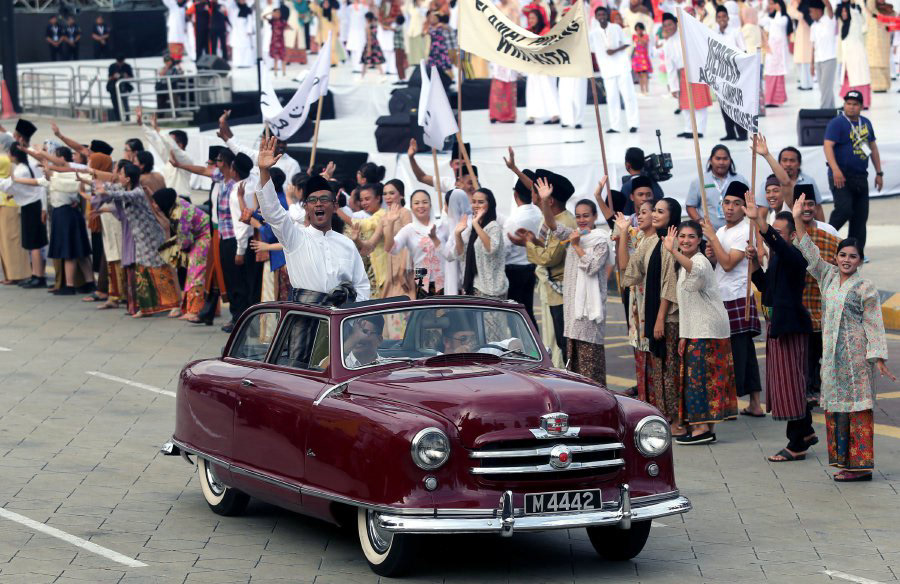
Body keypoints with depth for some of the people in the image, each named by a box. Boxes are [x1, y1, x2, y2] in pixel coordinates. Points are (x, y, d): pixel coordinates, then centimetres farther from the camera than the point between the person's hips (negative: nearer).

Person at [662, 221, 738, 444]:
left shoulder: (701, 261, -13)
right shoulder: (684, 265, 18)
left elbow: (696, 270, -42)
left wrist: (673, 251, -54)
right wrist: (684, 336, 18)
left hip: (707, 329, -10)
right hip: (696, 330, 10)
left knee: (699, 375, -12)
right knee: (696, 375, 9)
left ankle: (702, 427, -13)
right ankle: (705, 427, 11)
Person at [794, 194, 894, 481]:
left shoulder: (865, 287, -6)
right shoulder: (829, 277, 11)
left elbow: (874, 325, -7)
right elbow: (810, 253, 14)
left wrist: (879, 358, -12)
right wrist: (798, 220, 8)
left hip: (856, 354, -7)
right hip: (832, 353, 7)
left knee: (858, 406, -7)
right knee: (836, 405, 6)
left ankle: (862, 465, -7)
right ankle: (846, 461, 11)